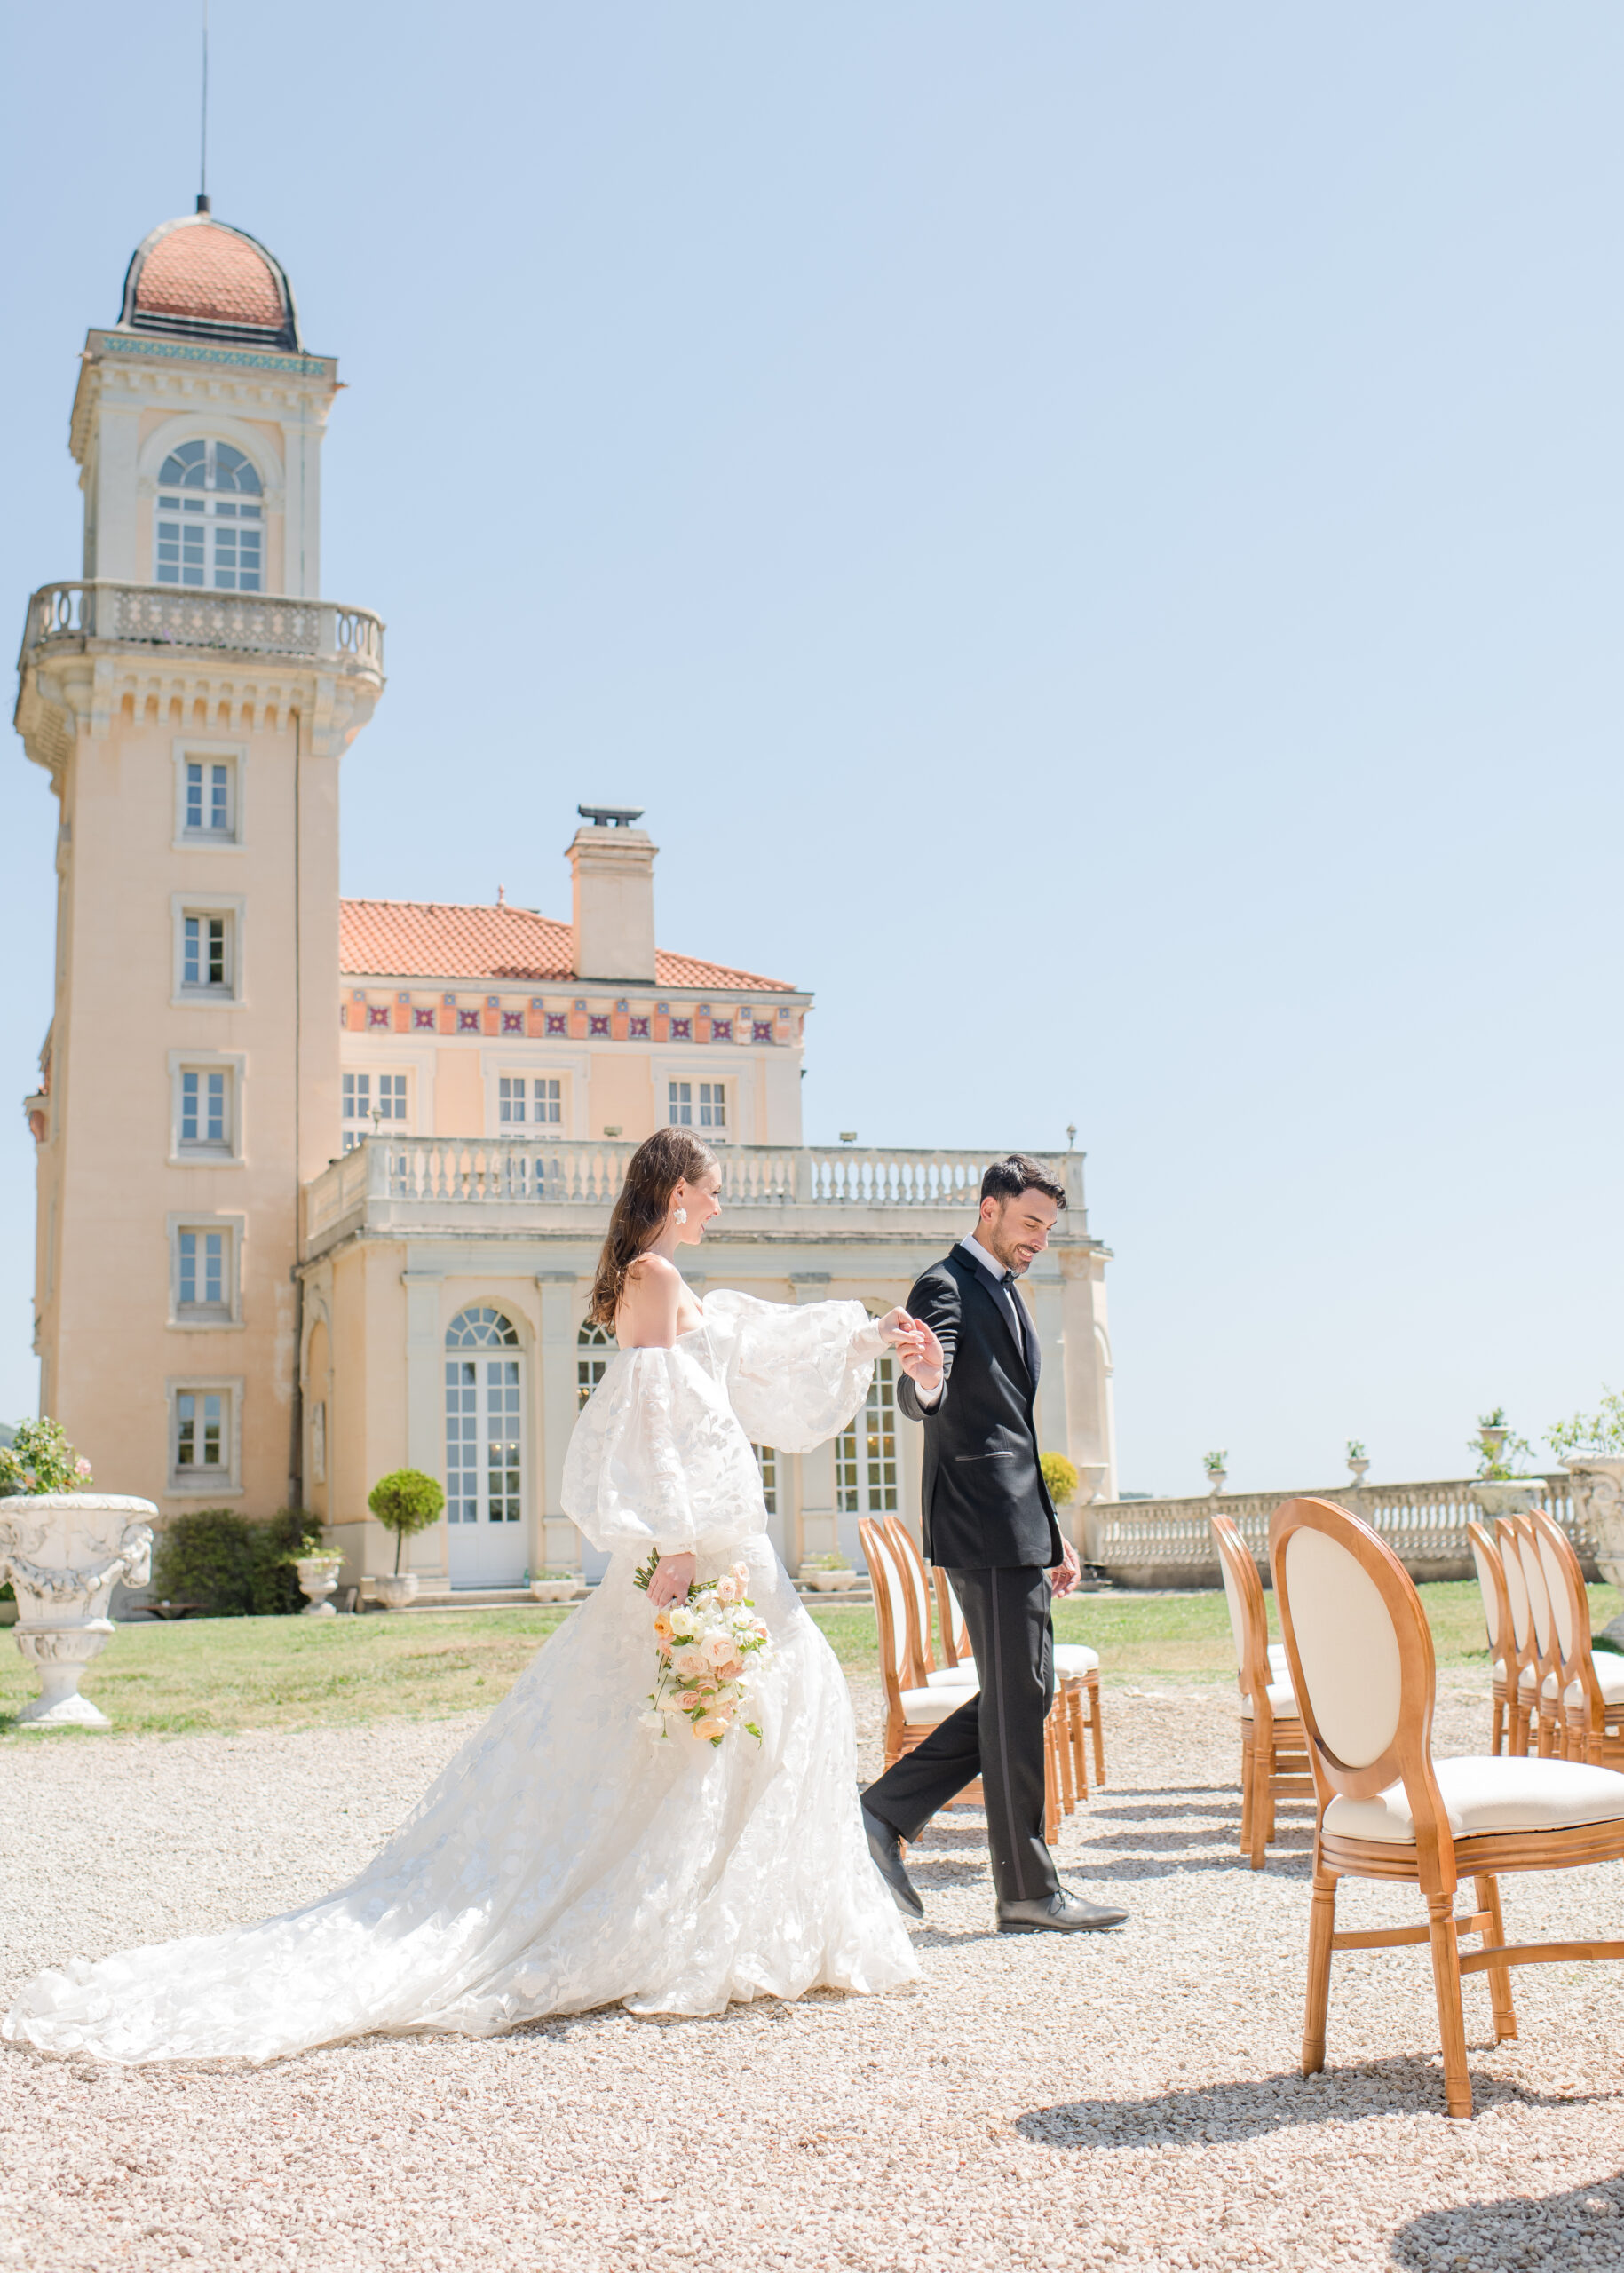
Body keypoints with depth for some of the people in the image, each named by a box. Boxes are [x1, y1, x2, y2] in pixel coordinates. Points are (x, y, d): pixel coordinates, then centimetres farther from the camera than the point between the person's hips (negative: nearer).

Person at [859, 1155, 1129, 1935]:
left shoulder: (1006, 1293, 21)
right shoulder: (945, 1288, -8)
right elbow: (922, 1402, -23)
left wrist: (1051, 1531, 23)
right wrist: (924, 1380, -48)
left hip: (1017, 1523, 10)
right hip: (983, 1524, -10)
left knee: (1020, 1696, 11)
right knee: (1017, 1701, -5)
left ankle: (887, 1812, 14)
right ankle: (1028, 1893, 4)